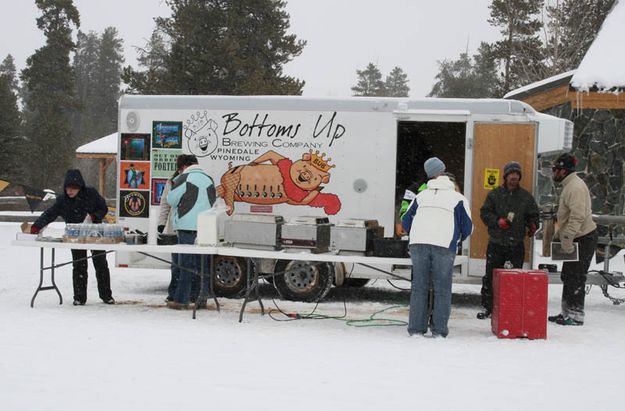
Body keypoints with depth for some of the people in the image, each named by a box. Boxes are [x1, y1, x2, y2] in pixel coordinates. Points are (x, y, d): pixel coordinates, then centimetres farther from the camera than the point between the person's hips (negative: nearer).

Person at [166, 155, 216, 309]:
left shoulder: (184, 179, -7)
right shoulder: (209, 180, 13)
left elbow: (171, 200, -2)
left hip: (188, 227, -5)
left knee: (186, 264, -4)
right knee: (202, 264, 10)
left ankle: (181, 300, -4)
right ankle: (201, 299, 12)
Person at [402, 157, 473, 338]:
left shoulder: (421, 195, 24)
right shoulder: (458, 198, 16)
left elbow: (406, 220, 24)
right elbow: (467, 226, 14)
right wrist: (458, 239, 33)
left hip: (418, 243, 3)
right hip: (444, 245, -2)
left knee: (419, 286, 6)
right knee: (442, 288, 3)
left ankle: (416, 328, 4)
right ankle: (439, 330, 1)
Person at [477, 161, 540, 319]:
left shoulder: (526, 196, 9)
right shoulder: (495, 194, 5)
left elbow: (533, 215, 14)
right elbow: (484, 213, 2)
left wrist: (532, 225, -8)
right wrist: (498, 221, -14)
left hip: (516, 245, 1)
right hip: (496, 243, -1)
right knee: (490, 277, 2)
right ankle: (487, 307, 11)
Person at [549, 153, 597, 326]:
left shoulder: (576, 187, -19)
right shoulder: (569, 185, 16)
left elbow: (578, 216, -27)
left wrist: (567, 237, -28)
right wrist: (558, 234, 22)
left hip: (583, 239, -11)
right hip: (575, 238, 11)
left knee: (575, 277, -7)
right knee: (568, 276, 15)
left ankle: (575, 315, -2)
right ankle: (567, 313, 22)